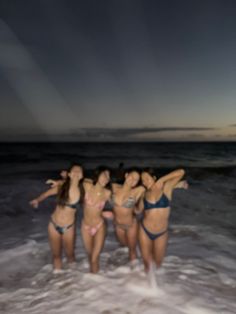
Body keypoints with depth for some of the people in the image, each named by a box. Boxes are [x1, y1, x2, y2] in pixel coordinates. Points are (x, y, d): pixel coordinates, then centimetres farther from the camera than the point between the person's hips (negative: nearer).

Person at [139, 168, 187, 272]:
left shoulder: (166, 187, -12)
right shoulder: (144, 194, -6)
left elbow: (181, 172, -20)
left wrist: (161, 180, -21)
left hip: (161, 233, -1)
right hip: (144, 230, 1)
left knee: (157, 263, 17)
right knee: (147, 261, 16)